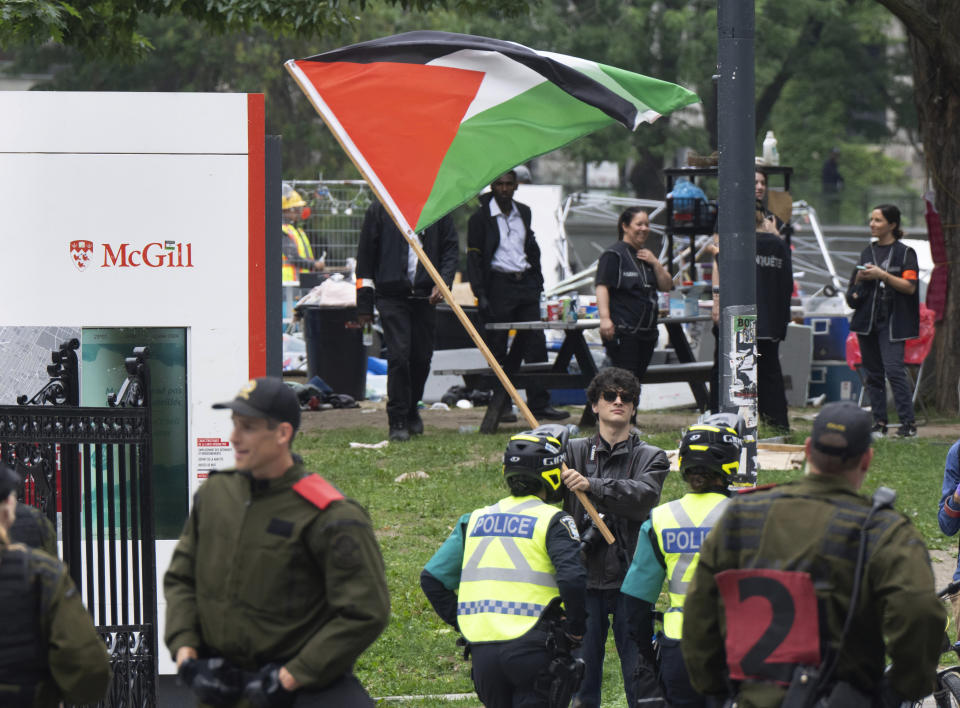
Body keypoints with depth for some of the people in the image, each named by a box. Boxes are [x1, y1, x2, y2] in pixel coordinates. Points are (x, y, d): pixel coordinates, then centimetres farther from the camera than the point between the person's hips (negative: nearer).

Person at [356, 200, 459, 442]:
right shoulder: (379, 211, 3)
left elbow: (451, 249, 10)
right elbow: (366, 257, 4)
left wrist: (443, 282, -8)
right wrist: (364, 303, 2)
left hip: (425, 295, 2)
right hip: (391, 296, -2)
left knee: (422, 357, 5)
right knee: (398, 356, -12)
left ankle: (411, 410, 29)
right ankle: (398, 421, -5)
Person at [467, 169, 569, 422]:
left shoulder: (523, 212, 13)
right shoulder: (481, 217, -3)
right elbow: (474, 257, -6)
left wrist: (536, 280, 14)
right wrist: (480, 294, -13)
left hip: (525, 283, 5)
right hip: (498, 285, -5)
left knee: (535, 345, 2)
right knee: (498, 349, -2)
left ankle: (539, 404, 5)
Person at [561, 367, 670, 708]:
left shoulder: (651, 458, 8)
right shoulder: (575, 452, 11)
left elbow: (644, 495, -12)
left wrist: (592, 485, -22)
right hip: (585, 578, 1)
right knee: (581, 672, 3)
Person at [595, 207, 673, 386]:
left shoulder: (647, 256, 20)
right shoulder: (614, 255, -4)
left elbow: (667, 286, 18)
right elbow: (602, 287, -13)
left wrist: (655, 263, 1)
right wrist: (605, 318, -26)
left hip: (647, 330, 8)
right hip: (622, 331, -8)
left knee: (638, 377, 6)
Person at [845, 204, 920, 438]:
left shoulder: (905, 253, -1)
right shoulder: (868, 252, 16)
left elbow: (910, 286, -10)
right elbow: (854, 288, 21)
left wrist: (882, 275, -16)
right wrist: (860, 278, -2)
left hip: (892, 321, -6)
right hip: (866, 319, 6)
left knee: (894, 370, -15)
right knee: (873, 372, 5)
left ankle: (908, 423, -13)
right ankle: (879, 422, 9)